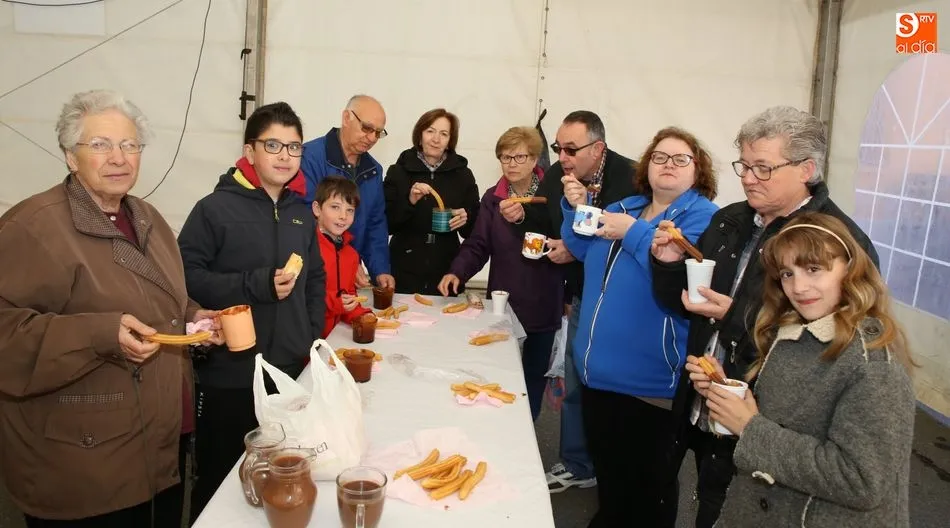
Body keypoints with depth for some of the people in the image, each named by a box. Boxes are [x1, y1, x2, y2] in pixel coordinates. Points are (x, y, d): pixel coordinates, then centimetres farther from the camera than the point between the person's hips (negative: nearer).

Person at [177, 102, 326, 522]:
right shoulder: (216, 208, -9)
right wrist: (257, 285, -22)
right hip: (229, 375, -5)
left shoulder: (302, 214, 9)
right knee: (221, 480, 11)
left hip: (291, 372, 5)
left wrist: (313, 338, 8)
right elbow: (186, 276, -17)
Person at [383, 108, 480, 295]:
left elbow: (475, 229, 8)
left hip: (446, 274, 1)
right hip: (404, 273, -1)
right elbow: (385, 224, -3)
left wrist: (466, 219, -13)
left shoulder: (462, 174, 4)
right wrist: (409, 202, -17)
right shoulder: (398, 171, 1)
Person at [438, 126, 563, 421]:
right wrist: (457, 272, -17)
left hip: (542, 306, -1)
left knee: (533, 378, 13)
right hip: (502, 304, 1)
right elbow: (478, 246, -2)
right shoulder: (493, 198, 3)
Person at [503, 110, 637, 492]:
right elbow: (544, 227, 8)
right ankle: (576, 465, 33)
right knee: (574, 385, 15)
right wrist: (521, 217, -12)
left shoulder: (629, 179, -22)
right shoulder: (556, 176, -3)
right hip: (582, 298, 6)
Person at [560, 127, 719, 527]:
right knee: (606, 468, 24)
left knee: (649, 479, 10)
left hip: (649, 380, -7)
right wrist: (577, 208, 2)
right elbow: (583, 251, 19)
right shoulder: (624, 207, 11)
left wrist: (634, 232, -27)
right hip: (599, 370, 7)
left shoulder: (704, 217, -11)